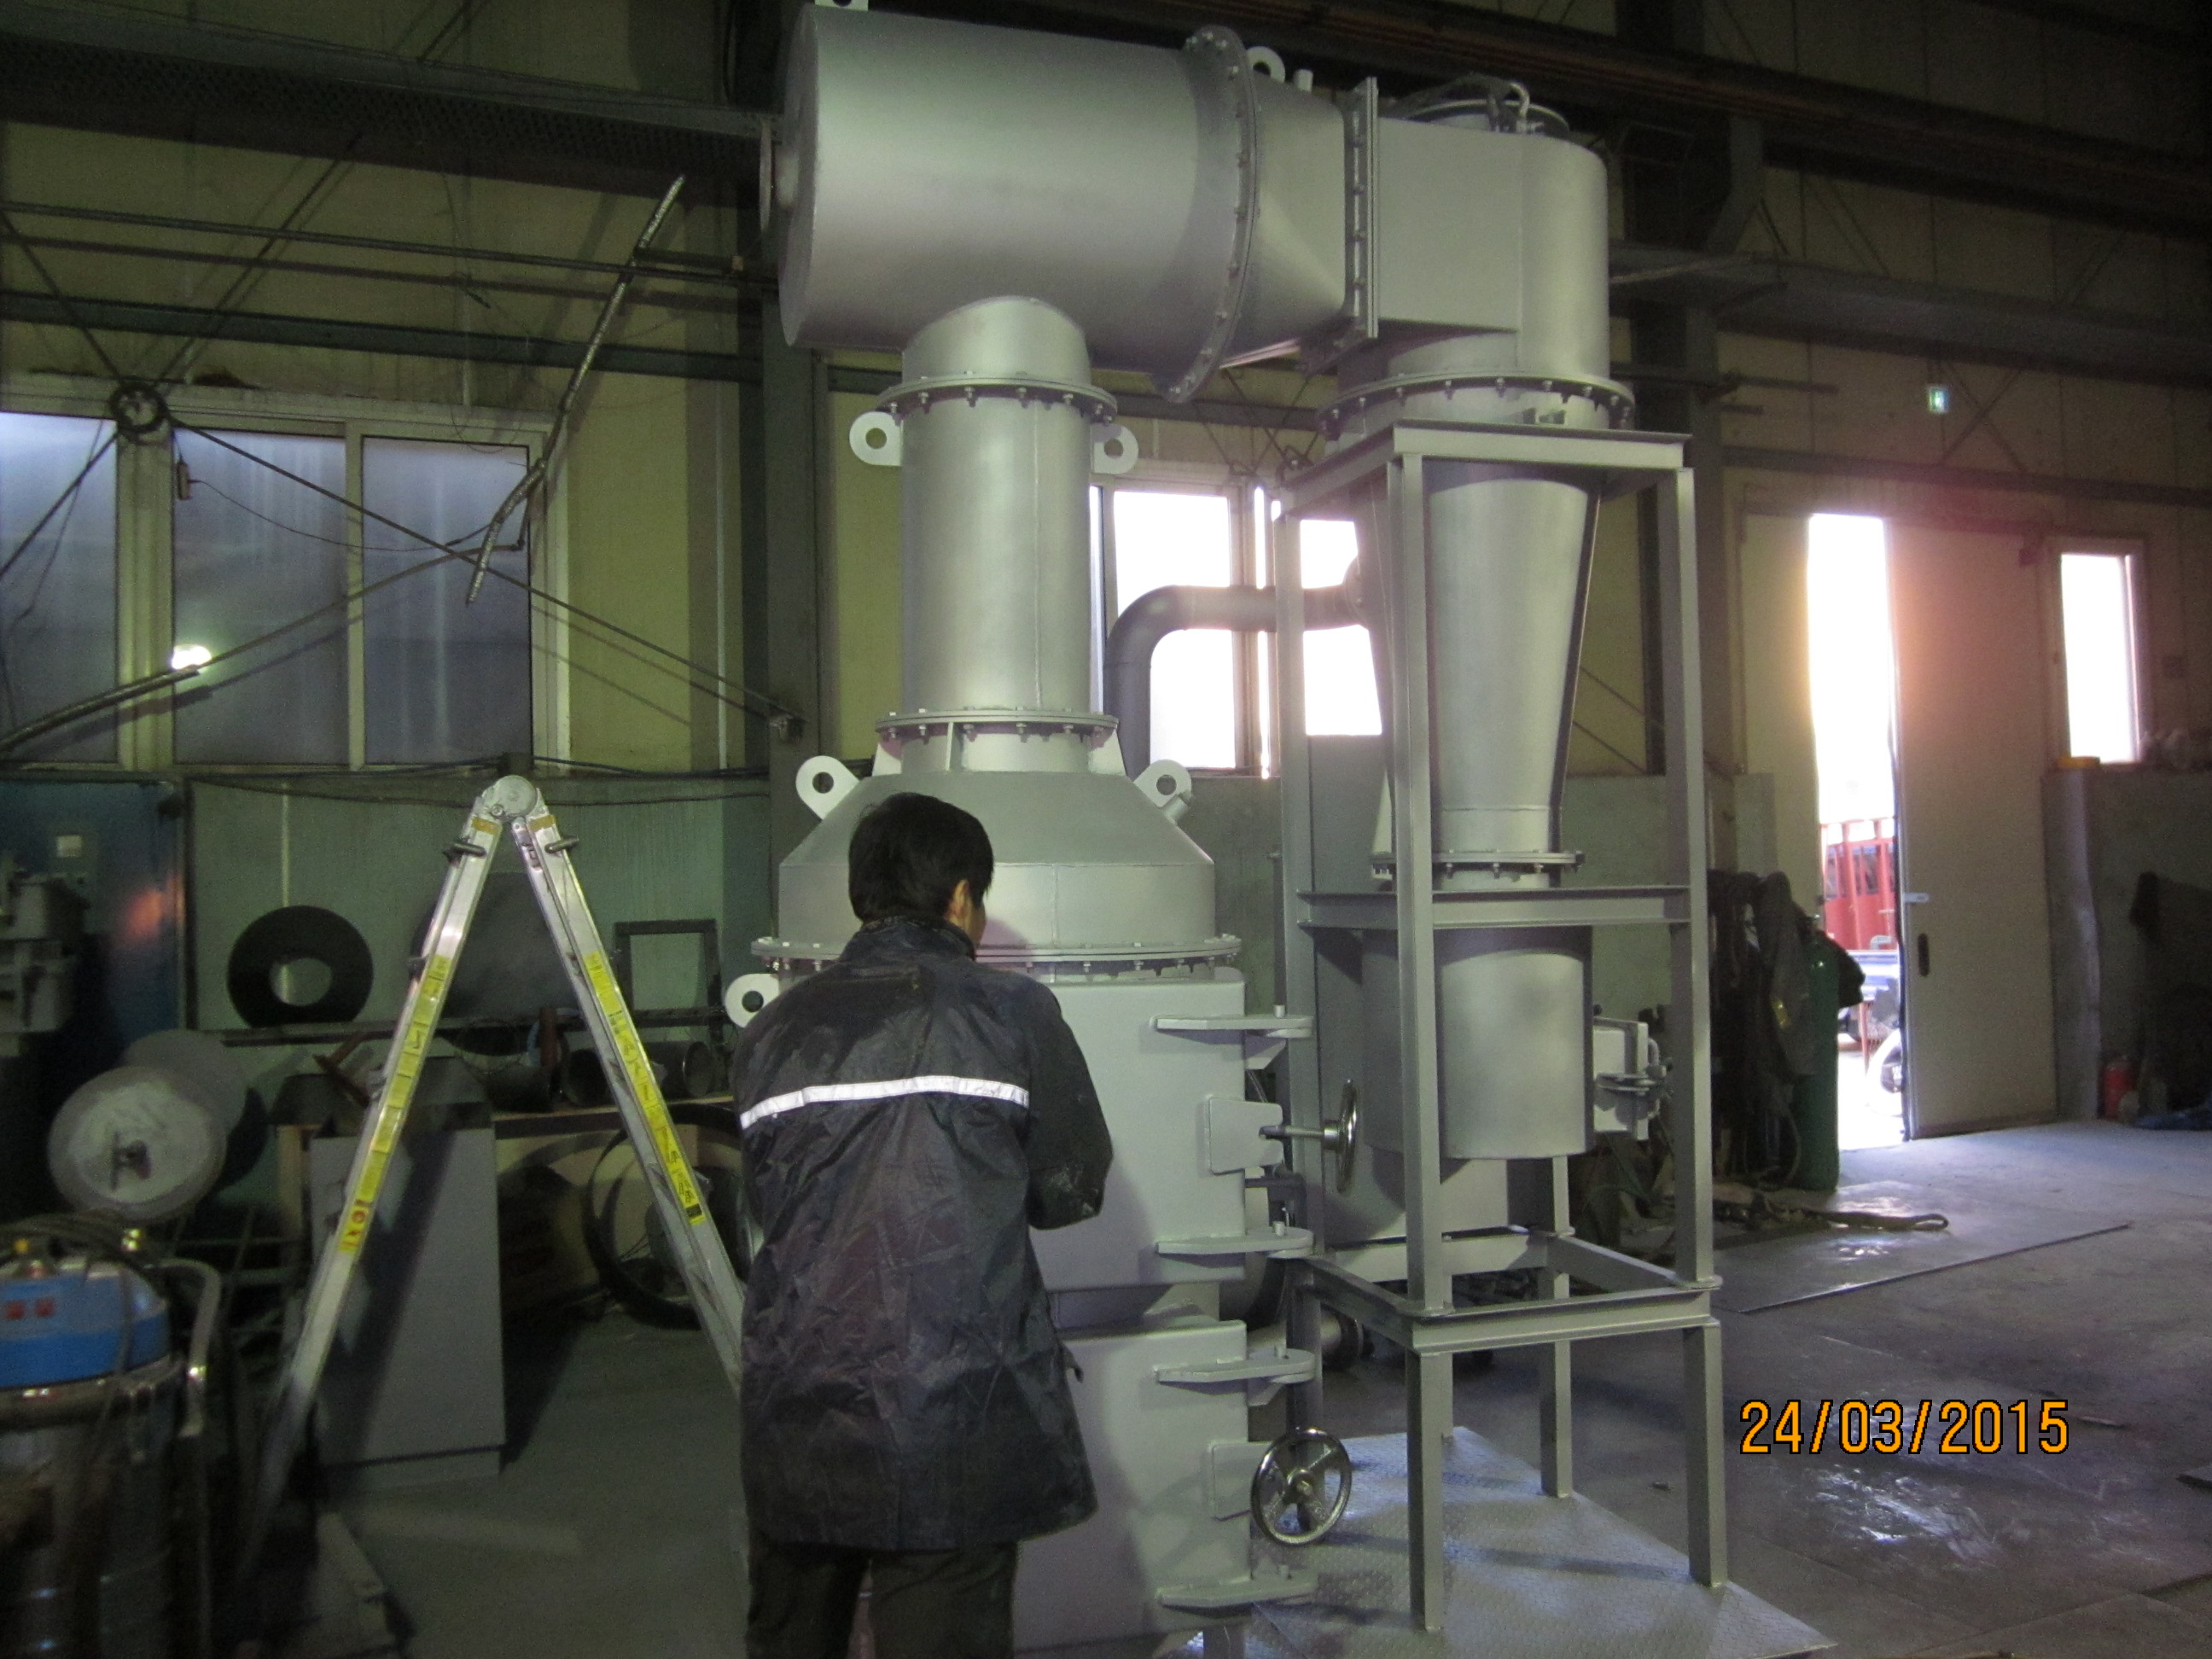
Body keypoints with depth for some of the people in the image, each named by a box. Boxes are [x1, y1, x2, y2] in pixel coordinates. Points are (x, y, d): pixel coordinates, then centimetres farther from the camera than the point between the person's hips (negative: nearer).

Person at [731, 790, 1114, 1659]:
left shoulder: (774, 1030, 4)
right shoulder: (1012, 1012, -6)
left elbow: (770, 1201, 11)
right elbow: (1074, 1188, 1)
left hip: (796, 1416, 4)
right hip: (955, 1420, -4)